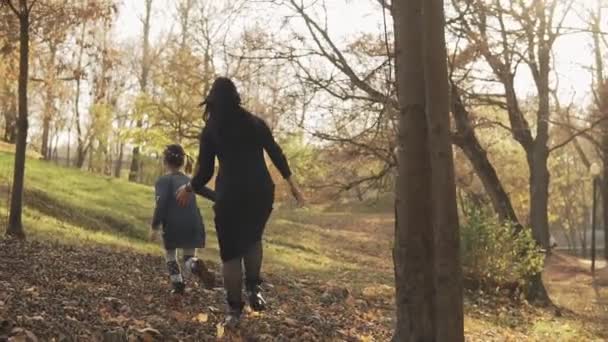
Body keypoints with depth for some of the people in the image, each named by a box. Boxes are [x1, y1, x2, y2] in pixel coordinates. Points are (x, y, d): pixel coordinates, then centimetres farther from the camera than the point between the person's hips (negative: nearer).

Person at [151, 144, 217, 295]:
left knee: (170, 255, 20)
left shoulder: (163, 180, 1)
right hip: (193, 225, 3)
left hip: (173, 225, -3)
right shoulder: (189, 180, 16)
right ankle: (196, 266, -20)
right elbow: (210, 193, 21)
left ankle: (178, 285, 8)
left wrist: (155, 227, -13)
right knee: (189, 257, 14)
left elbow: (161, 204, -13)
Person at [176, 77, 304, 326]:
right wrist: (291, 183, 10)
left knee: (230, 252, 10)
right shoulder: (256, 122, 8)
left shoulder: (210, 130, 4)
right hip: (261, 191, 2)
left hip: (230, 194, -2)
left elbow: (205, 172, 3)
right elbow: (276, 154, 4)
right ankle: (253, 288, 8)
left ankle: (234, 308, 9)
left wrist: (188, 189, 20)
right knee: (252, 239, 26)